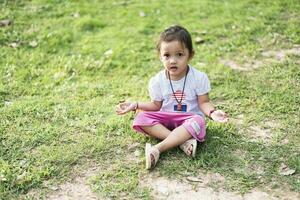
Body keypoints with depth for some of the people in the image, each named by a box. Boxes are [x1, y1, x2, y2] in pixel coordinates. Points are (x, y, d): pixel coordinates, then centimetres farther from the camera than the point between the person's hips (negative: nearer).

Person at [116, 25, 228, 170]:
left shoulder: (199, 78, -12)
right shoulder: (157, 81, -5)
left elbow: (203, 102, -7)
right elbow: (156, 105, 6)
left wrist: (212, 112, -29)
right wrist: (135, 105, -7)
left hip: (189, 118, -2)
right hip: (166, 119, 3)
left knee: (198, 121, -37)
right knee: (141, 119, -22)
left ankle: (157, 149, -37)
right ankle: (183, 141, -32)